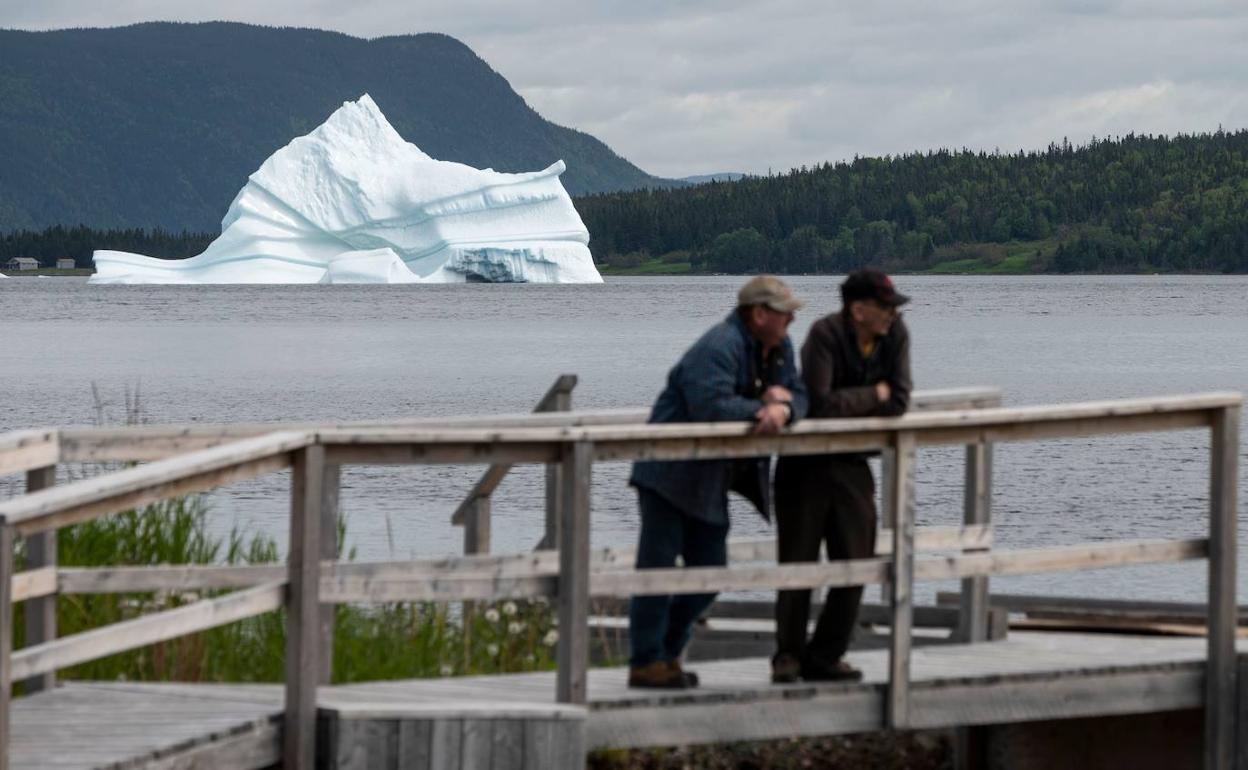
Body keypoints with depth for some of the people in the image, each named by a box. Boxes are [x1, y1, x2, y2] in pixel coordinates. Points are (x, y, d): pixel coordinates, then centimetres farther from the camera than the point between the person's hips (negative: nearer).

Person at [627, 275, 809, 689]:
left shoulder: (779, 349, 9)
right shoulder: (719, 348, -21)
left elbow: (799, 396, 5)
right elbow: (711, 406, -32)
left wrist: (783, 407, -19)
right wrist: (762, 409, -22)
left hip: (710, 482, 9)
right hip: (671, 472, -9)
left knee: (710, 571, 11)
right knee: (658, 564, -6)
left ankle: (667, 654, 22)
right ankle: (646, 662, -4)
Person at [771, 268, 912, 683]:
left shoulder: (895, 335, -6)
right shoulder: (825, 335, -20)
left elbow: (899, 402, -12)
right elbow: (820, 403, -28)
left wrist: (846, 407, -17)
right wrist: (874, 395, -15)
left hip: (851, 463, 5)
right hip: (805, 463, -5)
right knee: (798, 562, -1)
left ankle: (825, 657, 12)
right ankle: (788, 657, 9)